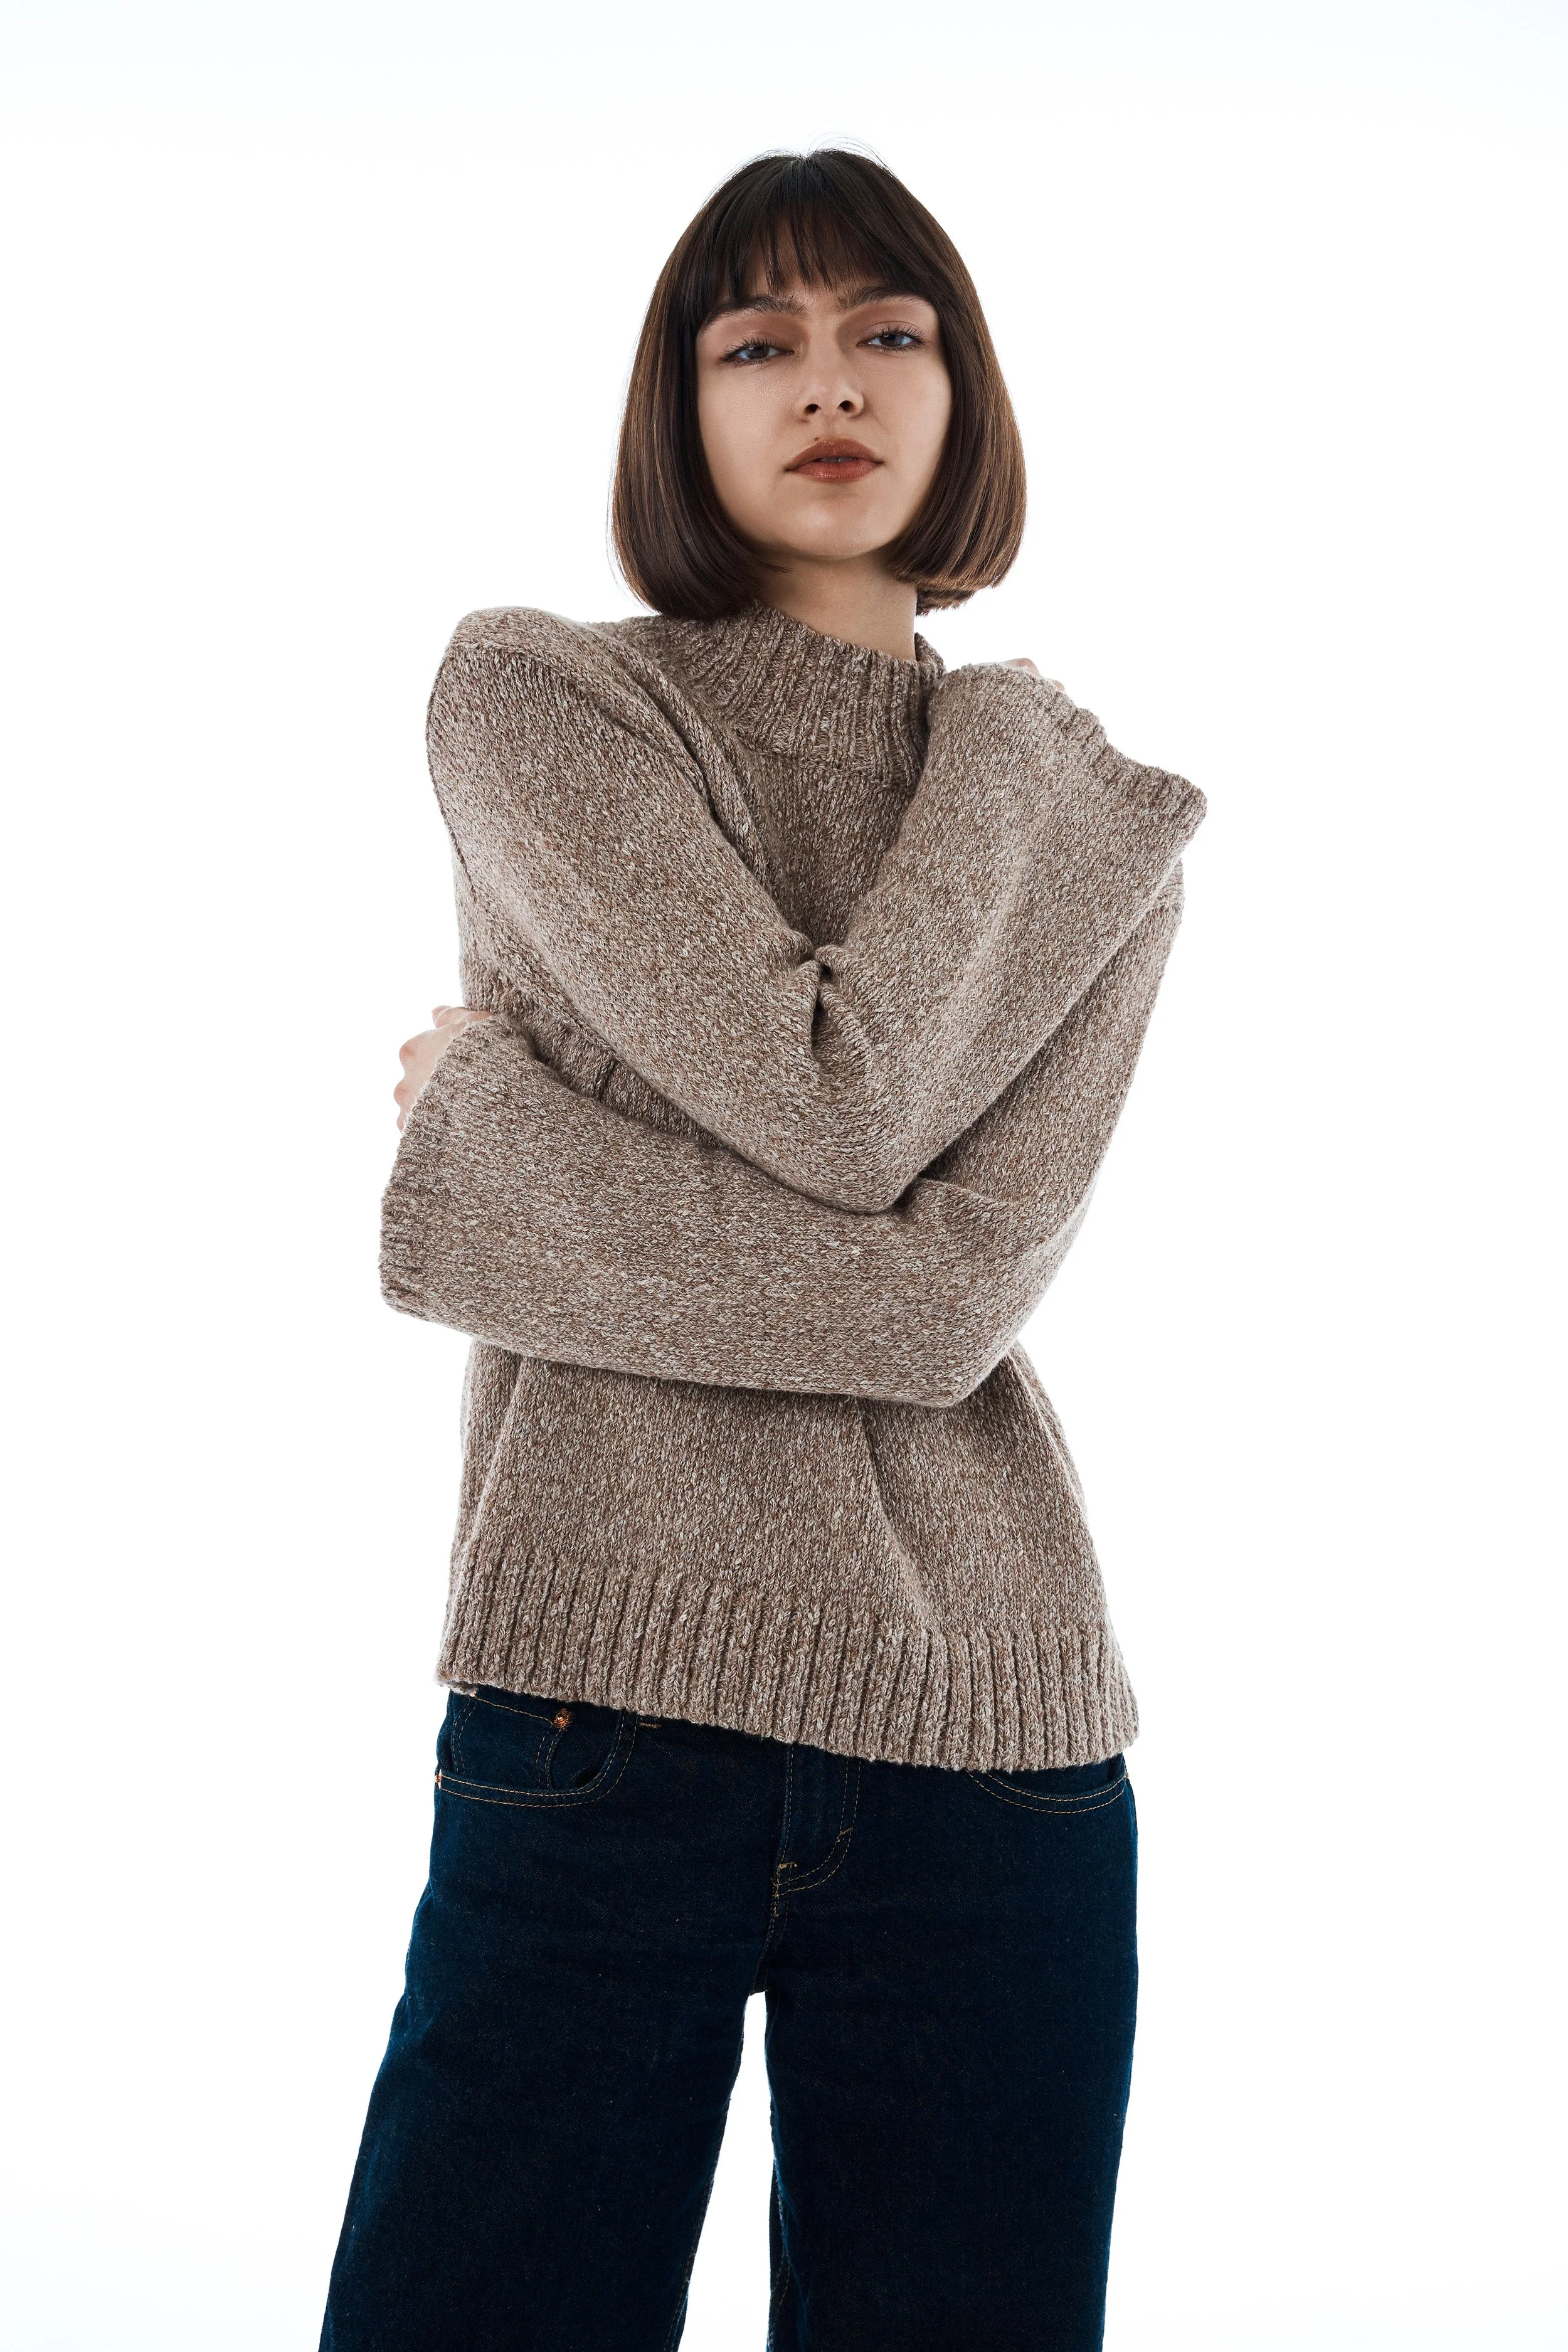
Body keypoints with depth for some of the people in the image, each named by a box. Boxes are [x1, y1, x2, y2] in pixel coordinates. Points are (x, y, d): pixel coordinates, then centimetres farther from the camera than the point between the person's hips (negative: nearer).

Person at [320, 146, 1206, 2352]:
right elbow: (837, 1100, -12)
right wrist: (1000, 742, 1)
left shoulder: (1096, 835, 10)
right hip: (615, 1687, -2)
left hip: (997, 1733, 2)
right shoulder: (531, 700, 3)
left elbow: (953, 1295, -7)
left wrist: (482, 1132, -7)